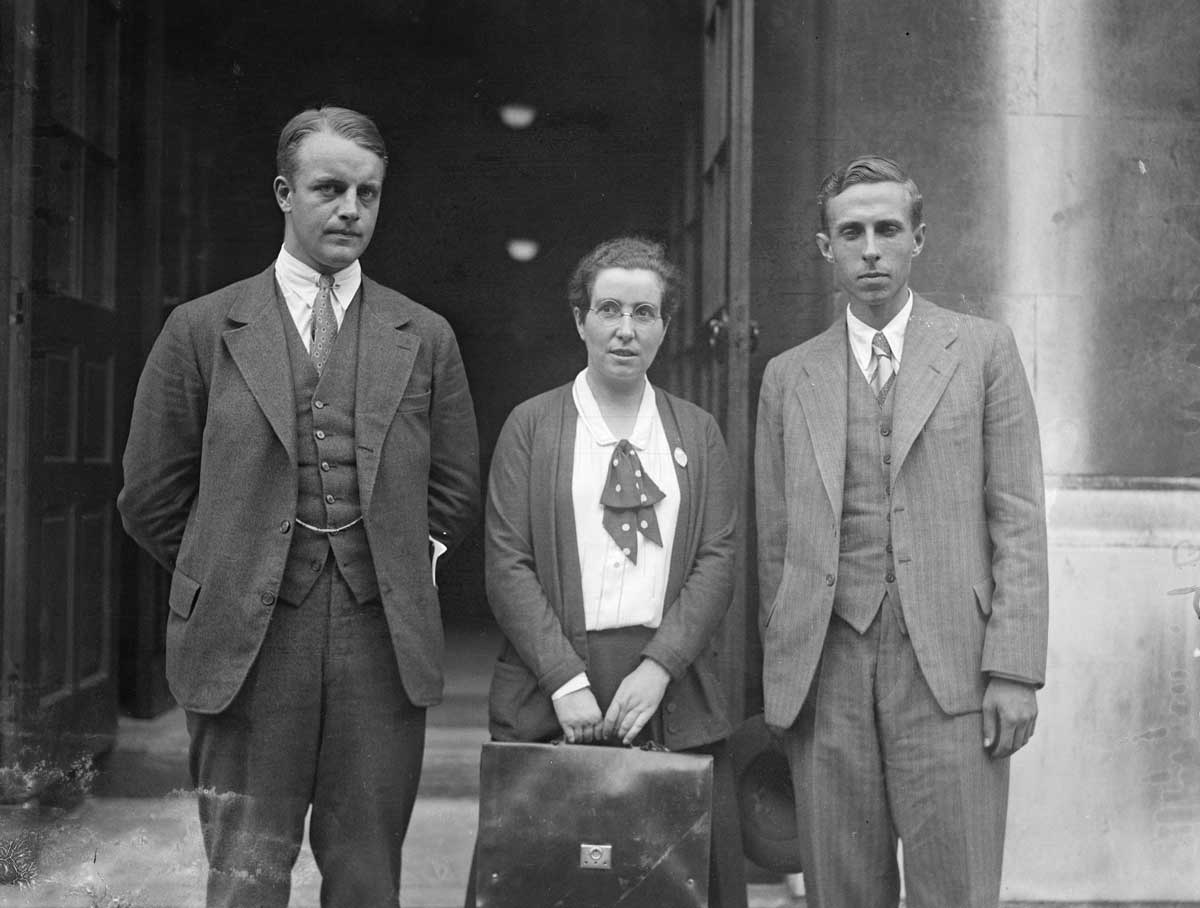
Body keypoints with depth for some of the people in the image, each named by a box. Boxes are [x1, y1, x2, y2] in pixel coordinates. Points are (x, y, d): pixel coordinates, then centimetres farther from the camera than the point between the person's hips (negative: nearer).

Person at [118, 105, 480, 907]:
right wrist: (230, 576, 7)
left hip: (385, 640, 2)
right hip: (245, 641, -1)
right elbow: (151, 498, 7)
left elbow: (456, 490, 14)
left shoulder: (426, 338, 8)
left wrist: (390, 564, 8)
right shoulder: (202, 330, 4)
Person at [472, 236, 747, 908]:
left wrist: (659, 666, -10)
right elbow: (508, 567, -1)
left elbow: (718, 561, 3)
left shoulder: (698, 433, 11)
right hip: (547, 699, -1)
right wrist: (565, 681, -11)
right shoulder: (531, 426, 6)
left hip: (675, 700, 2)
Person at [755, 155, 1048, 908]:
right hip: (827, 668, 2)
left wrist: (1014, 669, -7)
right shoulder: (788, 377, 12)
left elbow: (1018, 519, 1)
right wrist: (781, 674, 9)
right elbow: (775, 541, 13)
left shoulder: (983, 350, 6)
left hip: (949, 661, -2)